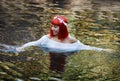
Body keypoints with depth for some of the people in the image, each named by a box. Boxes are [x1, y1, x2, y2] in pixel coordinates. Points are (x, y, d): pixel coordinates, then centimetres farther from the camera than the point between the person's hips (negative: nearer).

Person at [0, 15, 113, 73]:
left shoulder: (70, 40, -3)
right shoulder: (48, 37, -5)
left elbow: (85, 47, 2)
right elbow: (34, 43, -10)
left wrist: (102, 50, -2)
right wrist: (21, 47, -25)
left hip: (63, 64, 0)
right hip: (50, 63, 0)